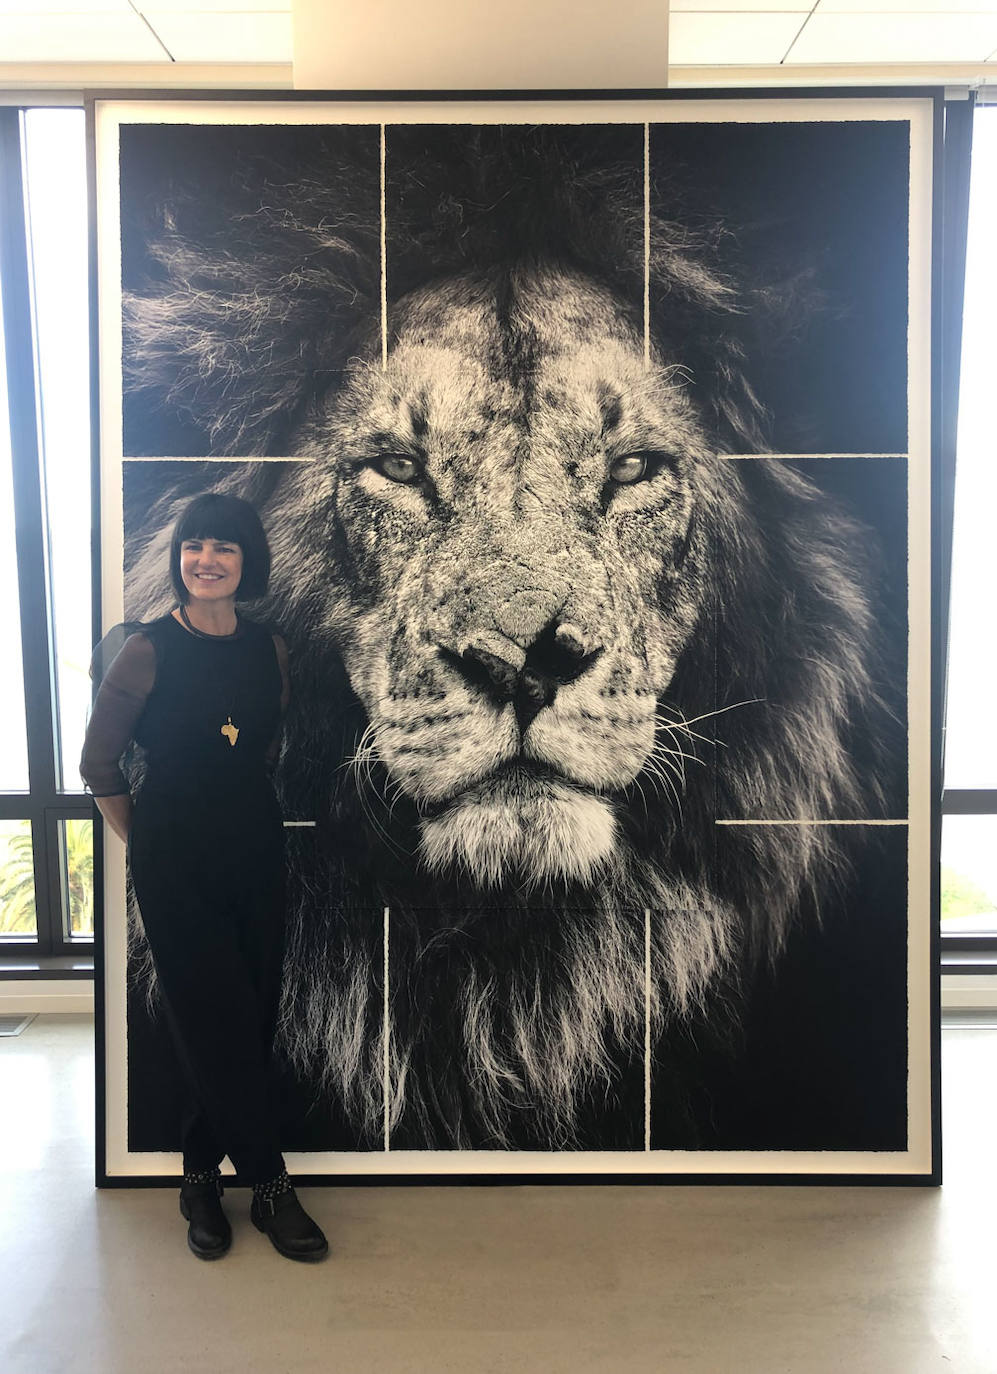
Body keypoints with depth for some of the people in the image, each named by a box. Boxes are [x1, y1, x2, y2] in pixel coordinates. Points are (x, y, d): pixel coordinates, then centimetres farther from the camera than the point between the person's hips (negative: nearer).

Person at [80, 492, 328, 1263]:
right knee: (222, 1026, -1)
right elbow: (100, 764, -1)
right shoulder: (150, 651, -9)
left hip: (255, 853, 4)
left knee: (252, 1024, 9)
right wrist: (145, 842, 3)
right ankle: (270, 1185, 16)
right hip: (177, 866, -4)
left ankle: (202, 1177, 28)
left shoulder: (269, 650, 2)